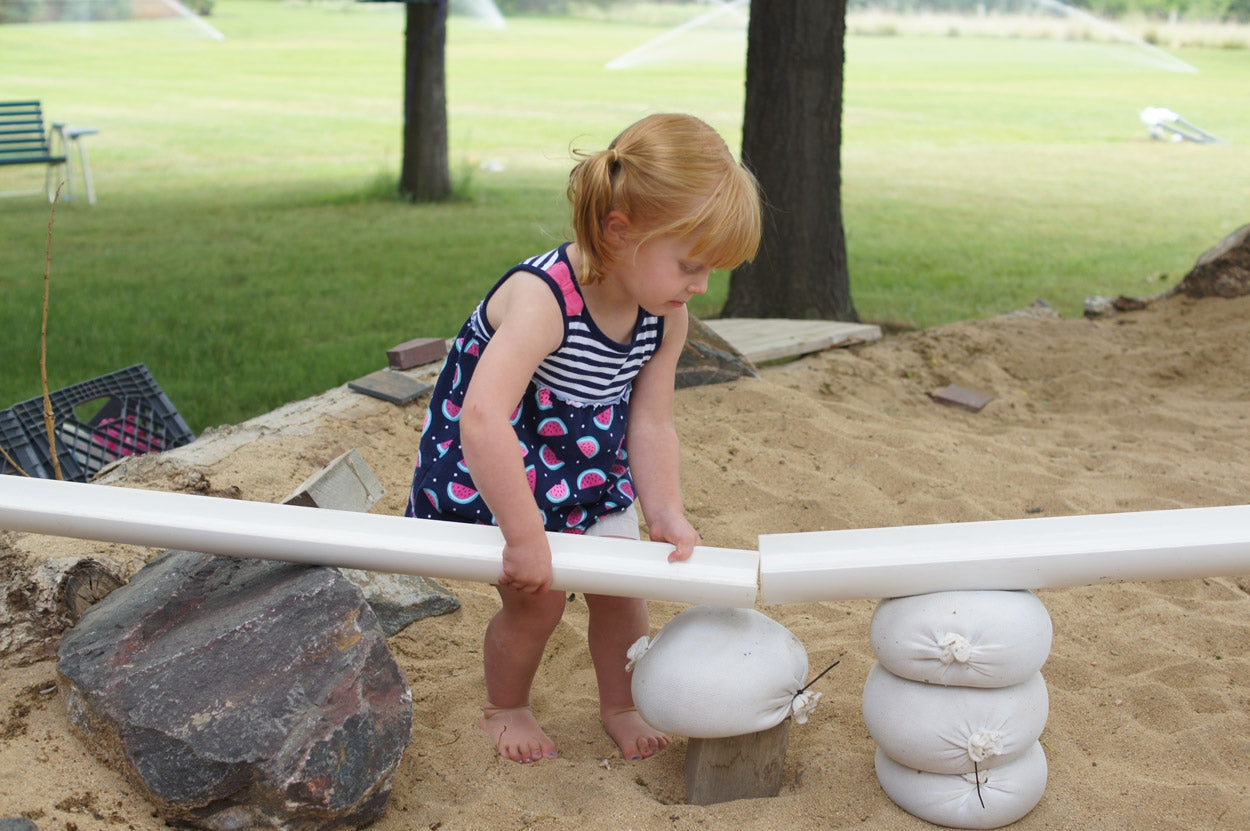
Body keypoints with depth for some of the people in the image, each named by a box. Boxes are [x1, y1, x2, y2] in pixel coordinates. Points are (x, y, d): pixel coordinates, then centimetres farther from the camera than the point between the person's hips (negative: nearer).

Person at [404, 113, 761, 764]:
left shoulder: (666, 319, -14)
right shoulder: (541, 300, -38)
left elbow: (651, 422, -8)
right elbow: (483, 420, -47)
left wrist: (665, 512, -20)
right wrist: (526, 538, -43)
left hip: (591, 464, 6)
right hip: (497, 466, -6)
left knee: (621, 585, 6)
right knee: (537, 600, -5)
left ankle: (620, 706, 33)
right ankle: (505, 708, 25)